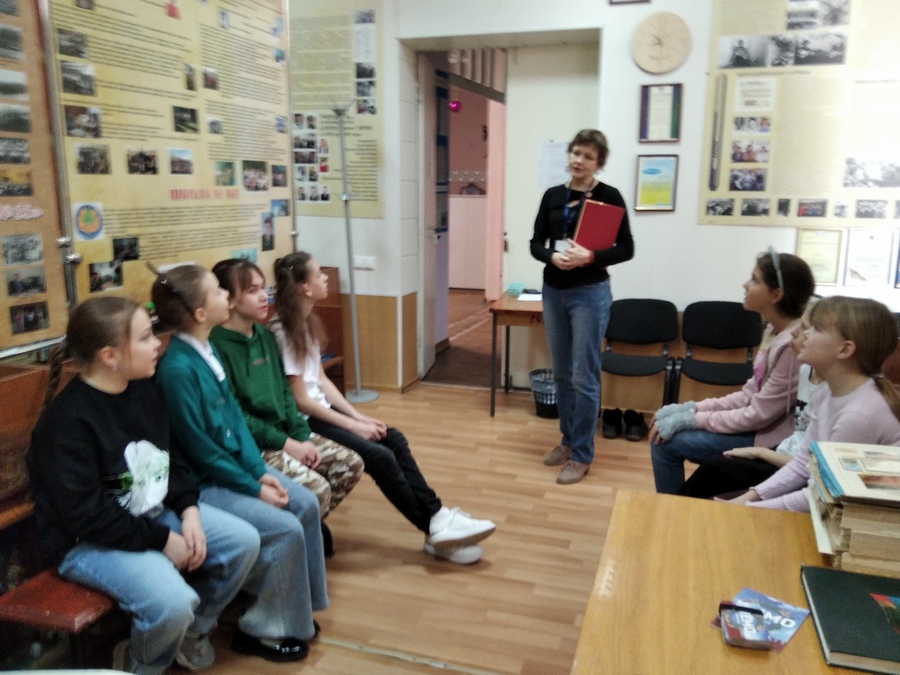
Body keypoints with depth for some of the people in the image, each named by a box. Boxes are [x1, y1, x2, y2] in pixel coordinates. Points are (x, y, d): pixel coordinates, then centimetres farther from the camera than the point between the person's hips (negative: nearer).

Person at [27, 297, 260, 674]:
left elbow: (169, 460, 10)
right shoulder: (67, 421, -24)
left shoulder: (144, 390, 2)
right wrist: (161, 540, -20)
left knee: (244, 541, -4)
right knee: (173, 602, -30)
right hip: (88, 541, -8)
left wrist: (189, 511, -7)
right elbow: (86, 515, -25)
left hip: (155, 514, 8)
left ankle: (193, 631, 21)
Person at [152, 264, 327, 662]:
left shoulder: (209, 350, 2)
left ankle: (294, 608, 20)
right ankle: (262, 630, 6)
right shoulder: (178, 368, -24)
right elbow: (200, 450, -21)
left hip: (232, 465, 9)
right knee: (285, 529, -16)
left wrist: (260, 470, -2)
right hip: (203, 483, -9)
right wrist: (254, 488, -15)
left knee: (306, 503, 5)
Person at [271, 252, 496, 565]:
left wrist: (357, 415, 1)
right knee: (380, 456, -18)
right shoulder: (283, 333, -19)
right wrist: (354, 425, -16)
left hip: (320, 410, 9)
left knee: (395, 440, -4)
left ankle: (437, 518, -4)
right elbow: (301, 400, -19)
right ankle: (435, 528, -5)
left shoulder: (306, 322, 9)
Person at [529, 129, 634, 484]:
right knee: (561, 374, 13)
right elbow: (536, 243, 7)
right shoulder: (552, 195, 7)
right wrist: (552, 256, -15)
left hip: (590, 293, -5)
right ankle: (568, 440, 28)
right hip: (553, 291, 5)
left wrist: (589, 257, -22)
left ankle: (582, 455, 10)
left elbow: (626, 248, -6)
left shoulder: (609, 196, -5)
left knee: (584, 376, -2)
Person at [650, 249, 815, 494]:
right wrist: (690, 408, 0)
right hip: (759, 426, 9)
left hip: (771, 441, -9)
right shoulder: (774, 331, 4)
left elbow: (758, 415, -22)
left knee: (666, 441, -11)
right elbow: (749, 395, 8)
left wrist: (690, 418, -16)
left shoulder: (793, 344, -25)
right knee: (663, 433, 6)